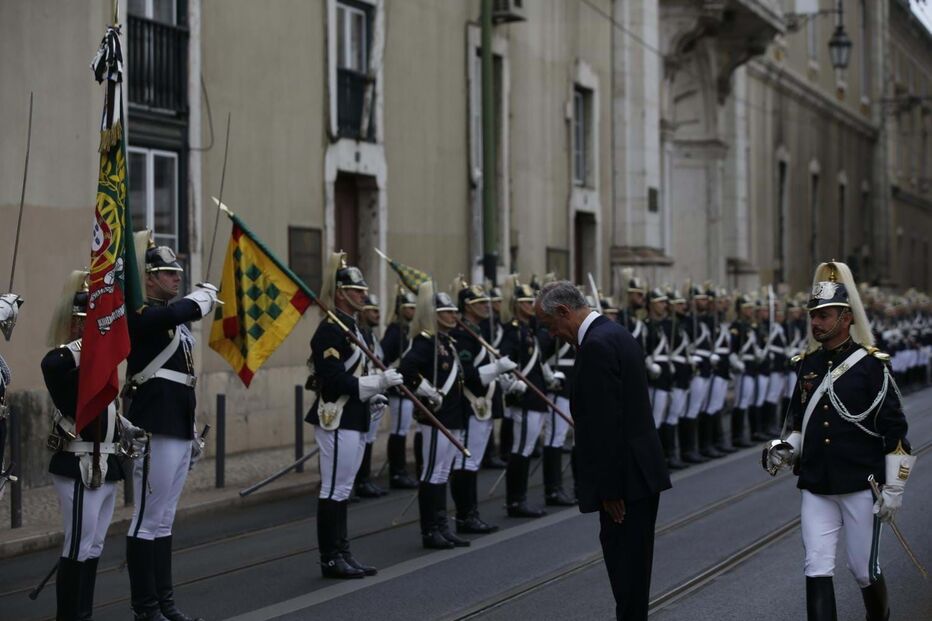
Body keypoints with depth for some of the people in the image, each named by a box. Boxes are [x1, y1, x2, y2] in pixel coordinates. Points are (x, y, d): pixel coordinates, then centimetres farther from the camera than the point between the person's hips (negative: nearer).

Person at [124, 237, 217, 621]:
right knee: (148, 520, -4)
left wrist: (193, 433, 22)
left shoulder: (174, 319, 19)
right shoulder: (140, 315, -9)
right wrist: (205, 294, -6)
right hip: (155, 431, -9)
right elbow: (188, 310, -28)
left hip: (179, 430, 9)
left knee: (164, 520, 13)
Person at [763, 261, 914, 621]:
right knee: (817, 571, -4)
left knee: (863, 570, 9)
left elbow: (895, 431, -7)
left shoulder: (871, 365, -9)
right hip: (816, 489, 4)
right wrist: (785, 450, -4)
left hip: (861, 487, -4)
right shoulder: (807, 364, 5)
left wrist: (893, 489, -9)